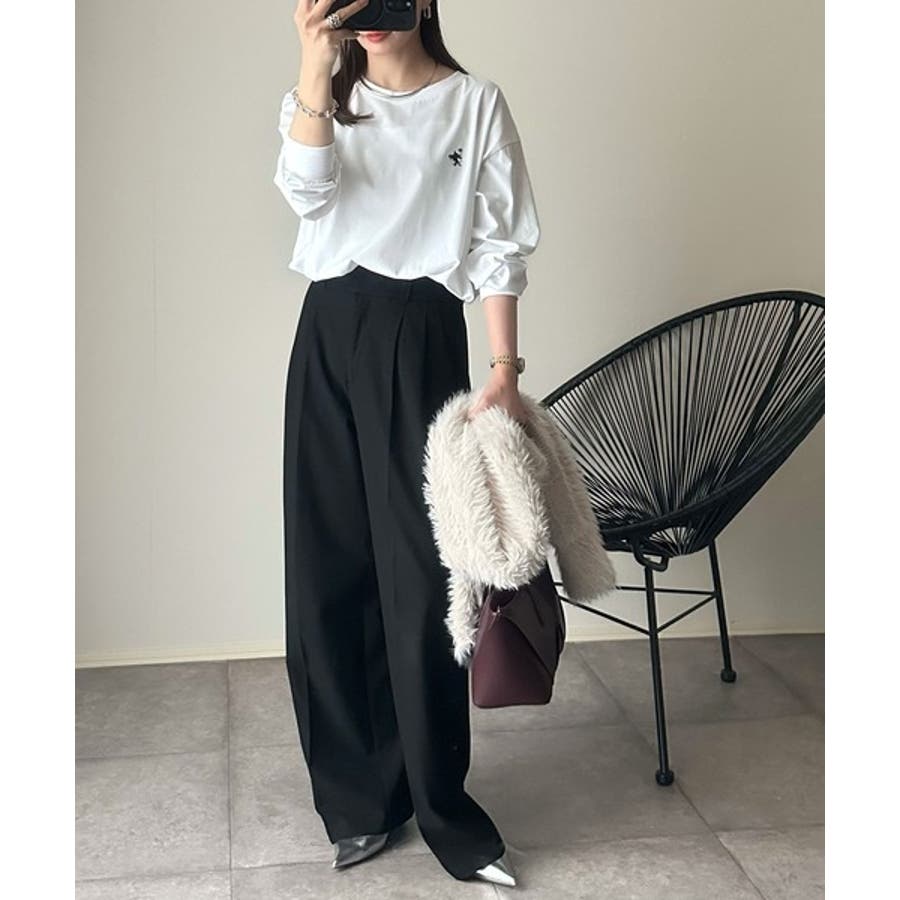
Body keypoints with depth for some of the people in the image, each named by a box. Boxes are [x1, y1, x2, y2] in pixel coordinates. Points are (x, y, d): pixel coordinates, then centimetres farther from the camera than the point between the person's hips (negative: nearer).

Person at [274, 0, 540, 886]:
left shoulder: (474, 102, 6)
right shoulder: (320, 101, 16)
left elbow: (500, 245, 1)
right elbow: (306, 189, -6)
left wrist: (505, 370, -7)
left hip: (420, 335, -3)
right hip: (329, 334, 3)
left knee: (419, 573, -6)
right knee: (327, 567, 1)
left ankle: (439, 804, 8)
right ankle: (359, 797, 15)